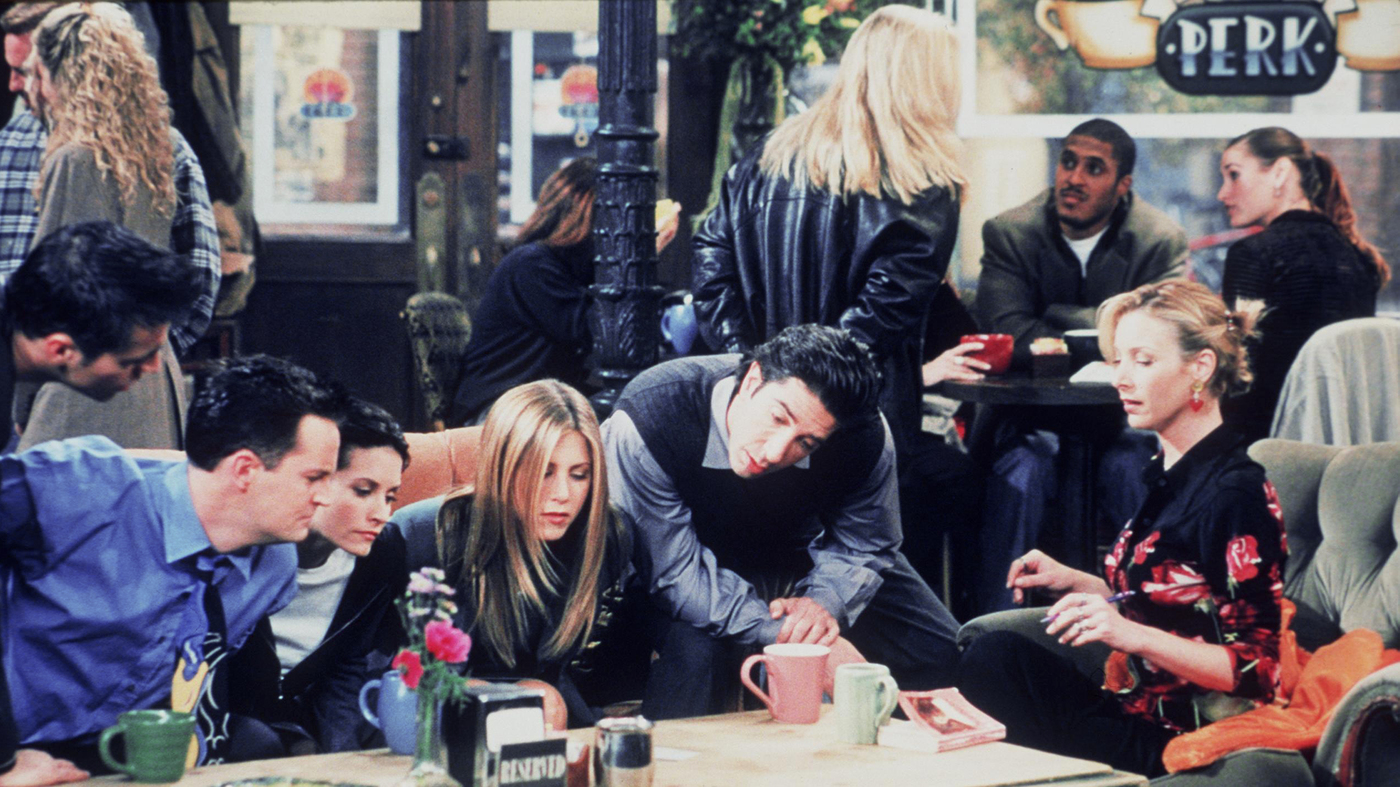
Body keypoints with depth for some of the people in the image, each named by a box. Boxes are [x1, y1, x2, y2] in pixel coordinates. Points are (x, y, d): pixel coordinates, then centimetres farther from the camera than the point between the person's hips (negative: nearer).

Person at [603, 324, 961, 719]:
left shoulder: (865, 437, -28)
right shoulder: (646, 420, -38)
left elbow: (863, 546, -7)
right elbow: (676, 574, -35)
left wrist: (825, 601, -29)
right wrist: (791, 635, -40)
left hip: (792, 551, 4)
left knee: (939, 652, -2)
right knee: (694, 648, -35)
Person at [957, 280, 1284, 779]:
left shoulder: (1234, 493, -16)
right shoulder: (1170, 472, 12)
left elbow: (1262, 671, -18)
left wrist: (1132, 635, -27)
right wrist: (1072, 582, 11)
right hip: (1142, 711, 9)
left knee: (996, 660, -21)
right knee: (994, 653, -12)